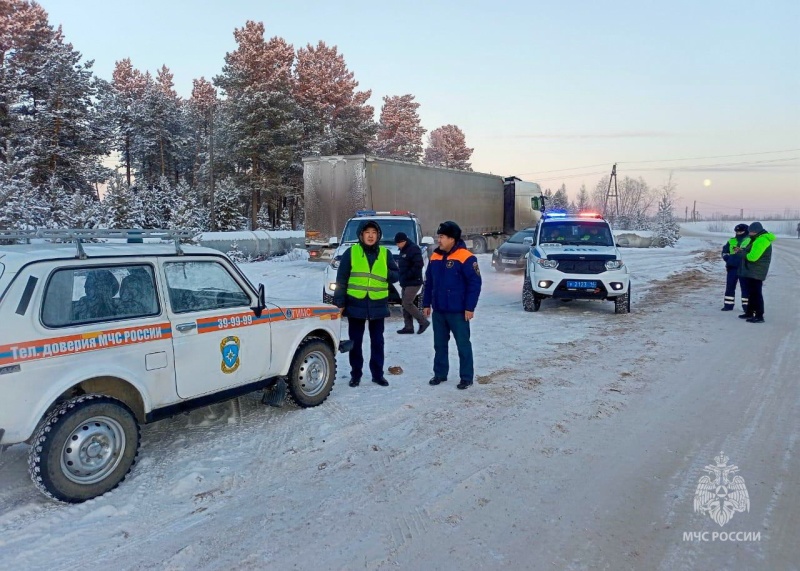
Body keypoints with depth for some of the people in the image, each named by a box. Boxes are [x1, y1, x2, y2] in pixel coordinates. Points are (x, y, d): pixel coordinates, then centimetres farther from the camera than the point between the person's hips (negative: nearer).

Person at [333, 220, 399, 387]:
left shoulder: (385, 253, 5)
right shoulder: (351, 252, -2)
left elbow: (396, 275, 9)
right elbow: (341, 279, -2)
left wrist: (386, 274, -13)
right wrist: (339, 302, -7)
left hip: (378, 305, 2)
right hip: (355, 304, -2)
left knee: (377, 341, 10)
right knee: (355, 341, 8)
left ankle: (378, 374, 22)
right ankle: (355, 374, 20)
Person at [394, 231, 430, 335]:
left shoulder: (413, 249, -13)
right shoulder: (403, 250, 17)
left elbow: (419, 265, -22)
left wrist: (408, 275, -20)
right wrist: (402, 278, 9)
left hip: (413, 283, -10)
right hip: (405, 283, 10)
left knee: (407, 304, -12)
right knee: (405, 305, 9)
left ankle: (423, 322, 0)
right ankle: (408, 326, 14)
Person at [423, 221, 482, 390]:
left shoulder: (465, 258, -13)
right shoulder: (435, 257, 7)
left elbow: (475, 284, -14)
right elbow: (429, 282, 14)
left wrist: (469, 307, -15)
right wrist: (426, 303, 12)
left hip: (458, 311, -6)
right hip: (438, 310, 6)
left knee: (463, 344, 3)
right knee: (439, 344, 14)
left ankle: (466, 377, 13)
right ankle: (440, 373, 27)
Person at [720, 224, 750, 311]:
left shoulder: (750, 241, -1)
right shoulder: (731, 241, 13)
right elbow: (724, 251, 17)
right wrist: (727, 257, -1)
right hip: (732, 267, 4)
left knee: (745, 287, 2)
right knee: (730, 286, 7)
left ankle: (746, 306, 8)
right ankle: (728, 304, 15)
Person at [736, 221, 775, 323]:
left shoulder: (761, 241, -19)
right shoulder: (759, 239, 15)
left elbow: (752, 257, -25)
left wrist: (741, 252, -10)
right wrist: (743, 251, 1)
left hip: (756, 272, -11)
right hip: (751, 272, 11)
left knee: (756, 293, -8)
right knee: (751, 292, 18)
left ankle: (759, 316, -6)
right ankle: (749, 313, 28)